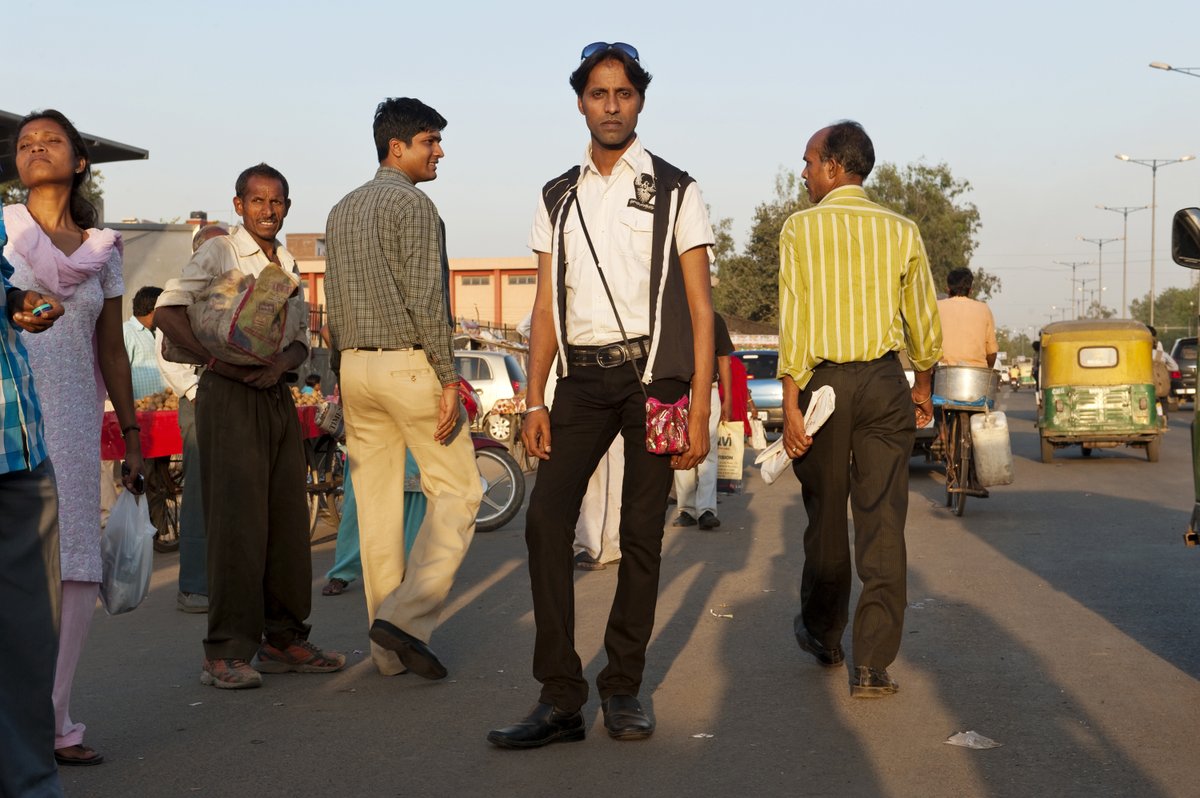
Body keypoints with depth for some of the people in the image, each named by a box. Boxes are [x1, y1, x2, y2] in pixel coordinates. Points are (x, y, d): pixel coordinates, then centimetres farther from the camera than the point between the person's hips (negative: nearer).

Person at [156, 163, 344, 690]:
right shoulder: (219, 252, -3)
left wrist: (280, 363, -6)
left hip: (278, 395, 7)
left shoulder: (288, 265, 18)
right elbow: (168, 310, -14)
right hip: (228, 396, -7)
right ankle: (226, 653, -7)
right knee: (237, 522, -10)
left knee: (289, 521, 8)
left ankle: (283, 640, 17)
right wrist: (218, 362, -18)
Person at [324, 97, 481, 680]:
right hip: (409, 363, -8)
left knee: (376, 504, 8)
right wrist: (448, 379, -15)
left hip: (355, 365, 8)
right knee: (456, 491, 1)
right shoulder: (412, 204, -9)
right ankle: (407, 617, -10)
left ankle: (390, 651, 12)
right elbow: (425, 299, -16)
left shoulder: (341, 211, 17)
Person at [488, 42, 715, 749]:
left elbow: (700, 305, 1)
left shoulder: (676, 191, 4)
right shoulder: (558, 198, 15)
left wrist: (700, 406, -7)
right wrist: (535, 401, 4)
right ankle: (561, 698, -5)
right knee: (547, 519, -10)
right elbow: (547, 306, 14)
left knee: (642, 531, 0)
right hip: (581, 377, 3)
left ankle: (624, 688, 13)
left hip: (653, 372, -2)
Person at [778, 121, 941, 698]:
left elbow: (795, 318, -10)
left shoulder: (801, 228, -3)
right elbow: (924, 320, 10)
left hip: (823, 380, -1)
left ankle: (823, 636, 32)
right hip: (884, 380, 1)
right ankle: (872, 665, -1)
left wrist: (791, 402, -10)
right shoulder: (900, 230, 5)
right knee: (882, 521, 1)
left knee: (825, 516, 14)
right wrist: (922, 386, 24)